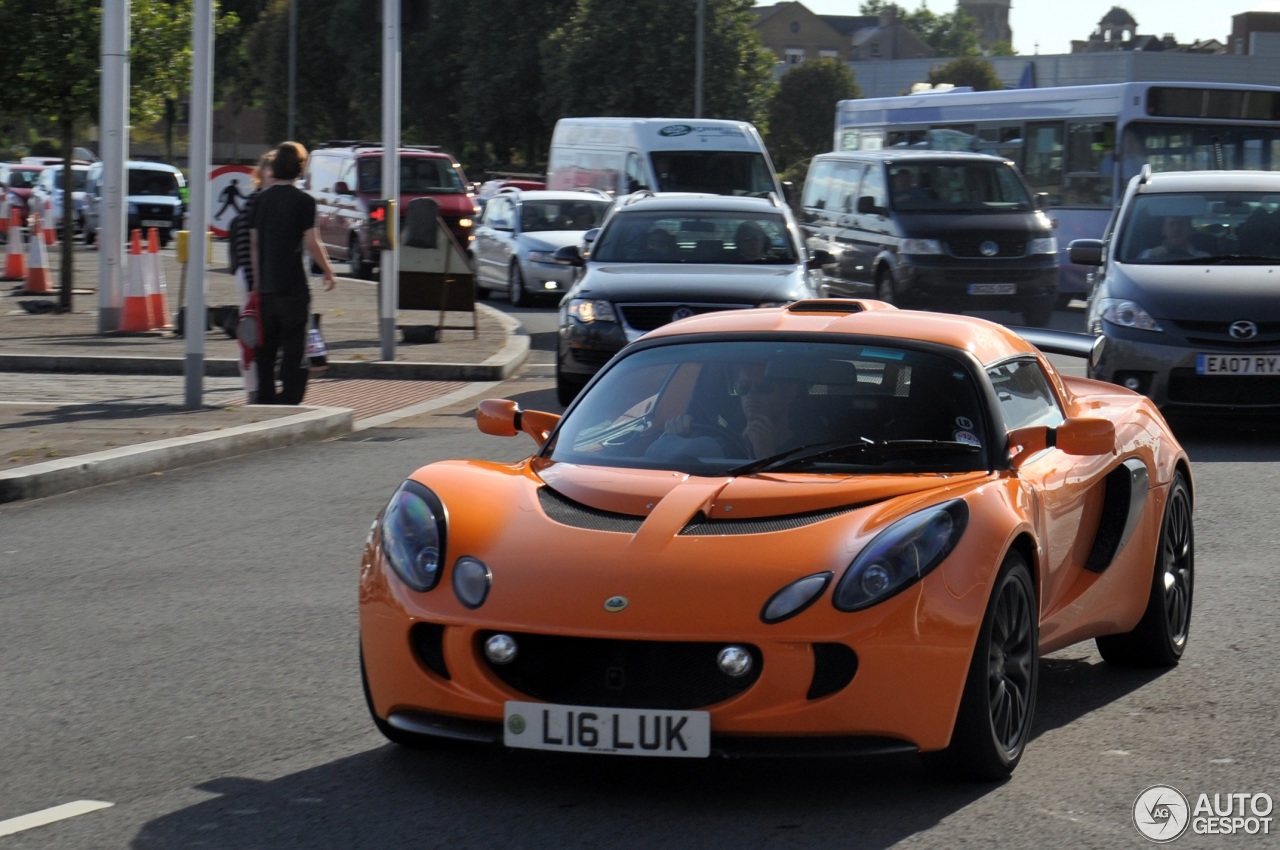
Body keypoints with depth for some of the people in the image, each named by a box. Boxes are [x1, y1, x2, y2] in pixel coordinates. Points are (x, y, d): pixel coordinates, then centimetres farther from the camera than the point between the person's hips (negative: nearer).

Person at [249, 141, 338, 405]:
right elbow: (311, 243, -11)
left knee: (265, 348, 12)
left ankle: (265, 399, 14)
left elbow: (253, 242, 9)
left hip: (266, 287, 5)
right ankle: (289, 400, -6)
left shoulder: (261, 199, 7)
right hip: (293, 286, -5)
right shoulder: (303, 201, -8)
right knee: (294, 348, -1)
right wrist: (328, 272, 3)